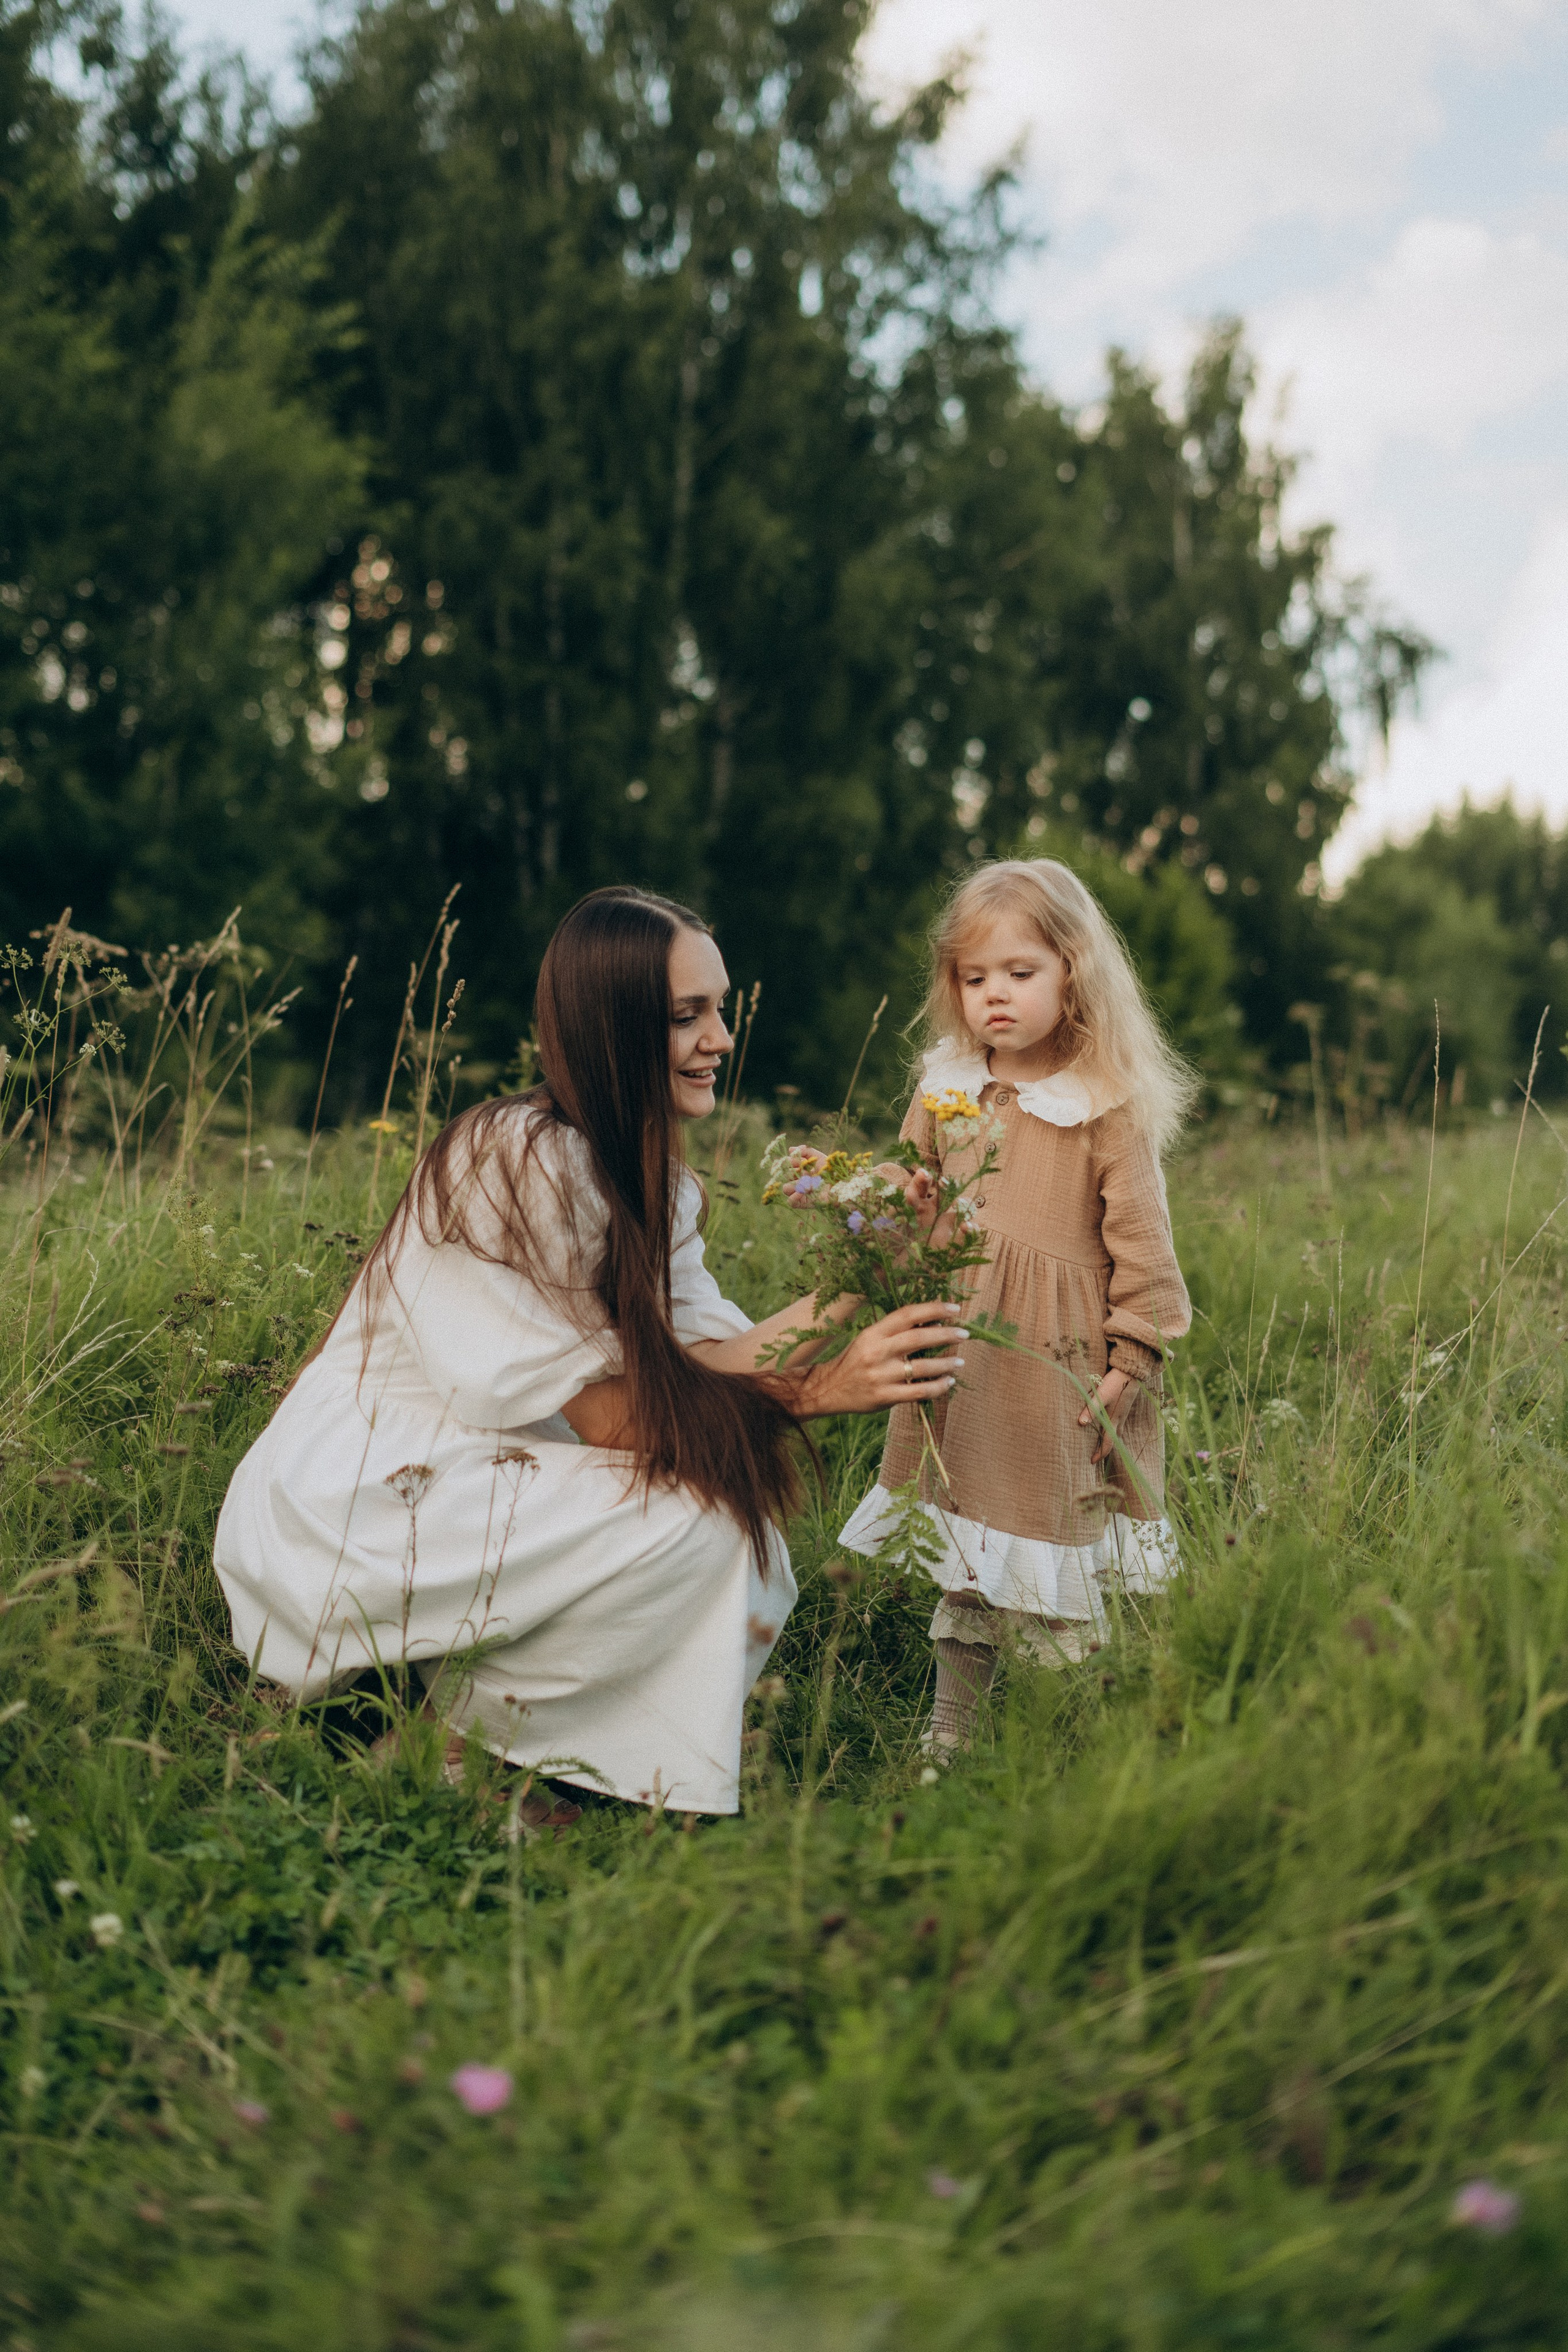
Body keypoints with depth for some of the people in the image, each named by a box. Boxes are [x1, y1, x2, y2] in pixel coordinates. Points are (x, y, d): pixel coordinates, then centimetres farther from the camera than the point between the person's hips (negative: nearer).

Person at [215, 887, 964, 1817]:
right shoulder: (520, 1156, -21)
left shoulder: (654, 1178, 9)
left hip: (465, 1482, 9)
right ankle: (460, 1739, -6)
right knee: (705, 1514, -21)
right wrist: (814, 1391, -26)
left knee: (751, 1568, -5)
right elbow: (603, 1410, -22)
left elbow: (697, 1351, -6)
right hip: (350, 1506, -9)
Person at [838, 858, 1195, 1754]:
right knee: (964, 1561, 14)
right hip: (962, 1353, 5)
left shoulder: (1110, 1106, -7)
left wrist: (1129, 1363, -8)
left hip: (1062, 1365, -4)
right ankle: (952, 1732, 26)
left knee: (1062, 1561, 1)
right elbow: (908, 1198, 20)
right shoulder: (945, 1091, 7)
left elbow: (1139, 1242, -5)